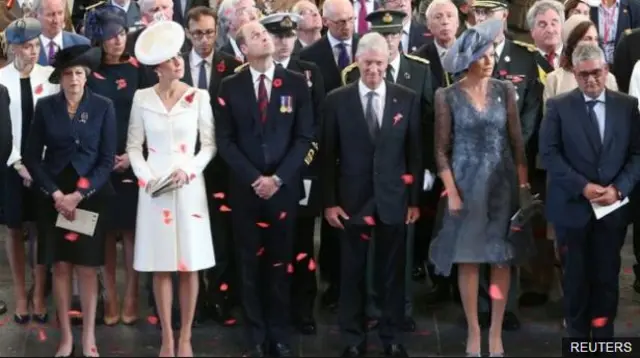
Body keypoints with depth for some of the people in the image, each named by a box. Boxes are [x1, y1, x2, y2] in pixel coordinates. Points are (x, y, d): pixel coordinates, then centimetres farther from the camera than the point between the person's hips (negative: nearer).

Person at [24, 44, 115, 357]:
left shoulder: (103, 107, -3)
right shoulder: (45, 106, 0)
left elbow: (107, 159, -4)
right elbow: (32, 156, 1)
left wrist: (79, 195, -13)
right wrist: (55, 193, -11)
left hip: (90, 196, -1)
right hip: (54, 196, 1)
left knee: (87, 268, 2)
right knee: (60, 266, 4)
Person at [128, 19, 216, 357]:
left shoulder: (199, 97, -1)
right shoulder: (142, 98, 1)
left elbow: (209, 145, 2)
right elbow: (133, 145, 5)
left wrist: (189, 170, -14)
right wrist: (147, 178, -9)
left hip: (189, 185, 0)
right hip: (154, 187, 1)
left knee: (190, 265, 1)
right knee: (161, 265, 3)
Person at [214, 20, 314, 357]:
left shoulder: (296, 83, 2)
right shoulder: (231, 86, 3)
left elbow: (304, 137, -1)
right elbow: (225, 140, 0)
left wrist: (278, 178, -10)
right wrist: (253, 178, -11)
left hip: (284, 187, 0)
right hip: (245, 187, 0)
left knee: (280, 264, 6)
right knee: (250, 264, 6)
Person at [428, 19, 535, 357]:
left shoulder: (505, 91, 1)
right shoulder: (448, 96, -5)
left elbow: (517, 142, 3)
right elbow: (441, 150, -4)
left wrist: (524, 185, -1)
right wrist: (452, 193, -9)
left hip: (503, 184, 2)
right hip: (467, 184, -2)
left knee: (502, 259, 5)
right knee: (468, 259, 3)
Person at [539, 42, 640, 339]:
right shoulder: (558, 106, -1)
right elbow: (549, 153, -7)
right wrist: (583, 187, -15)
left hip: (613, 206, 1)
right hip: (572, 206, -1)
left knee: (607, 277, 8)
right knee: (575, 277, 9)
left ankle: (603, 338, 19)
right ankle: (578, 336, 22)